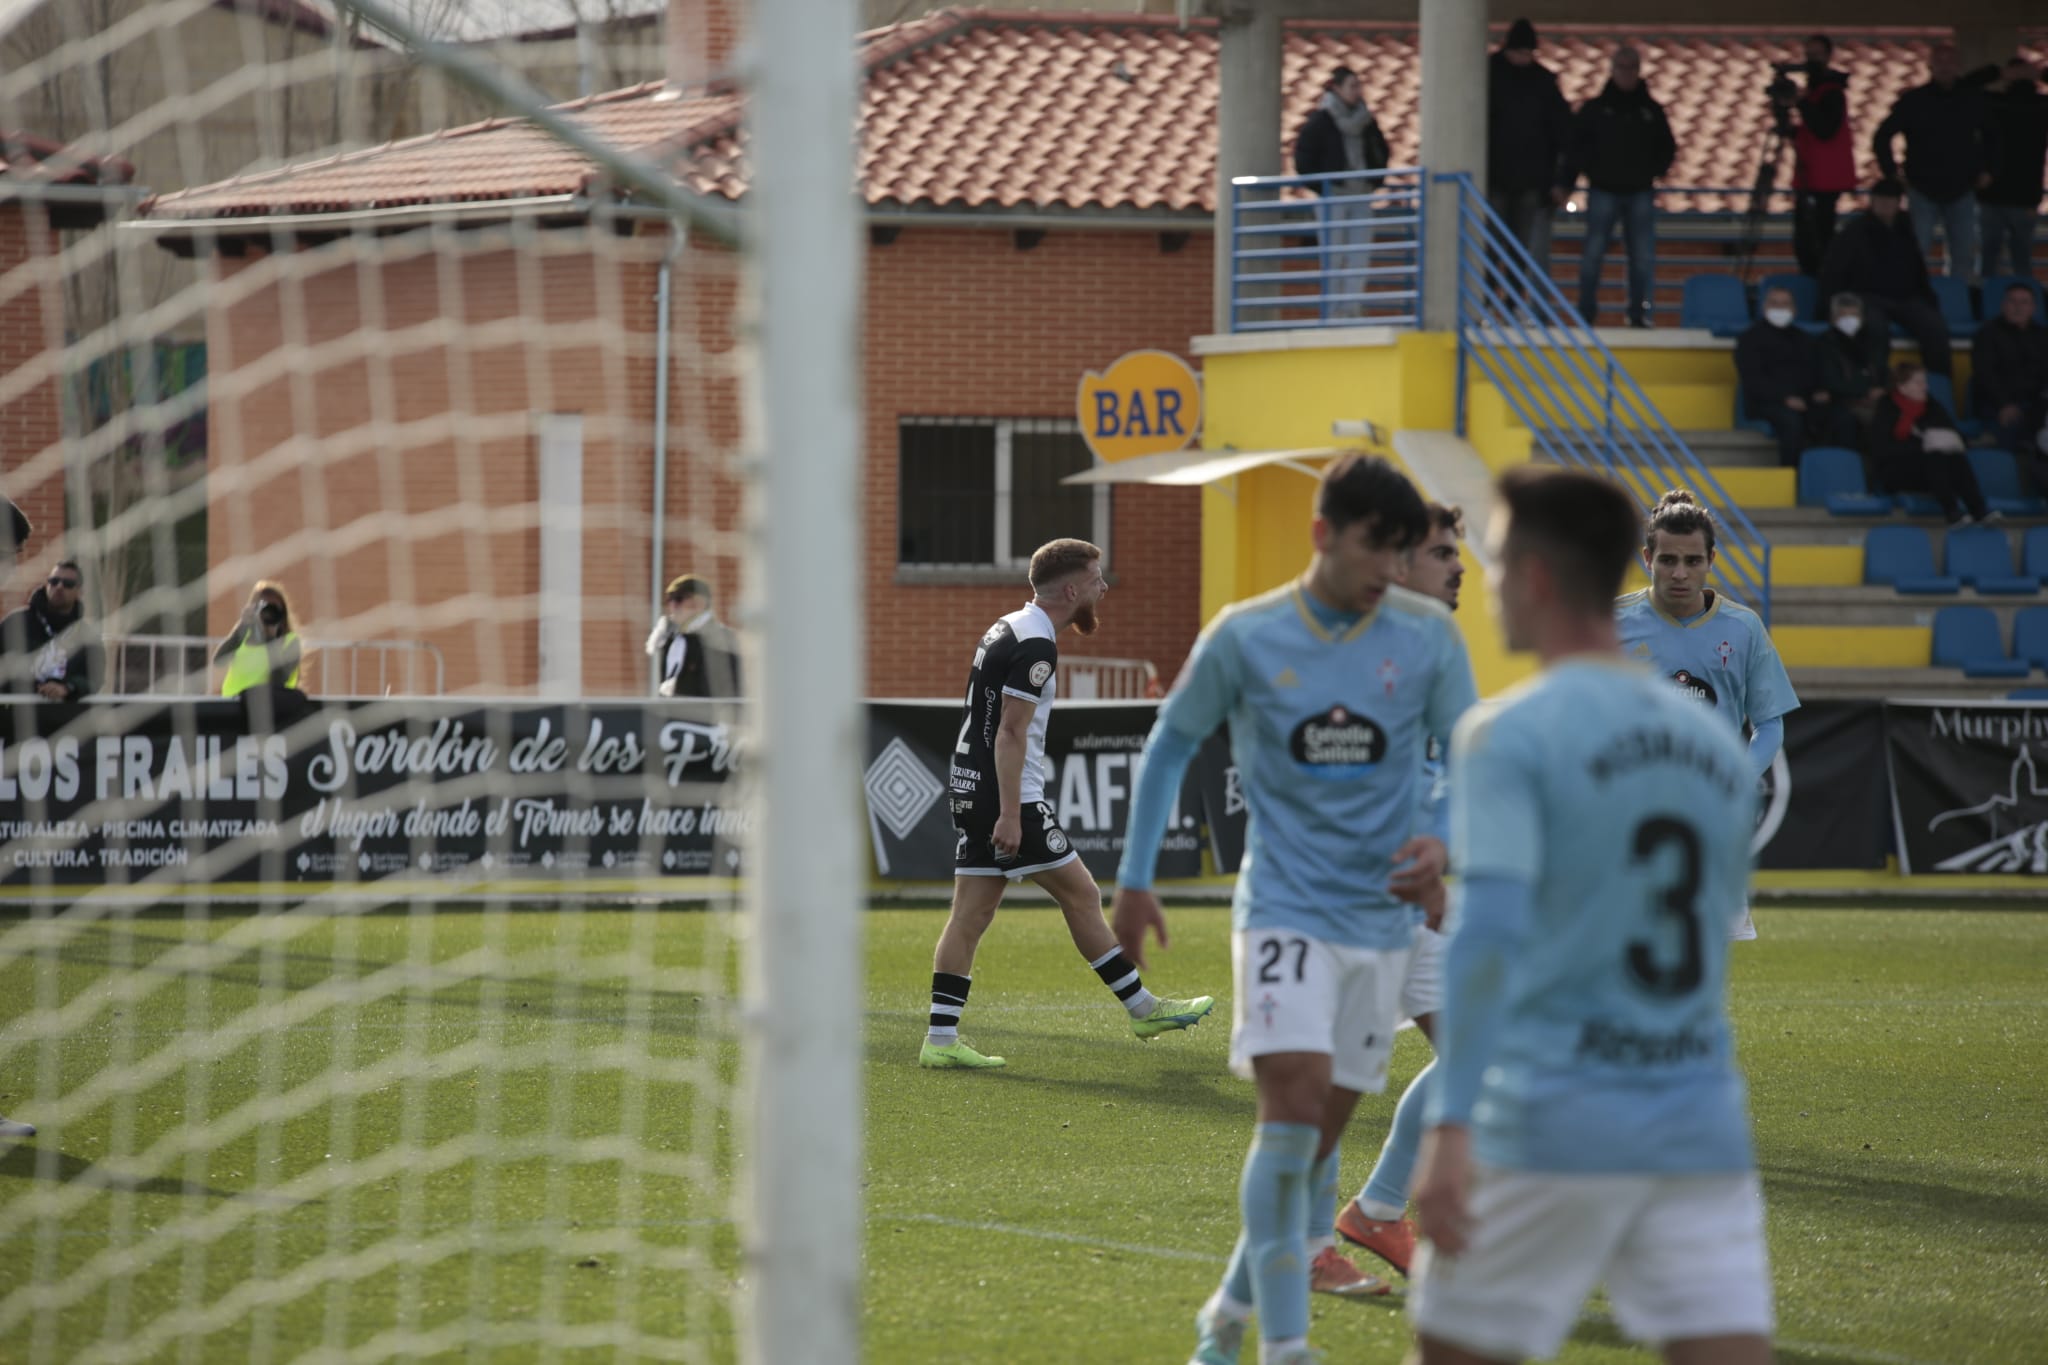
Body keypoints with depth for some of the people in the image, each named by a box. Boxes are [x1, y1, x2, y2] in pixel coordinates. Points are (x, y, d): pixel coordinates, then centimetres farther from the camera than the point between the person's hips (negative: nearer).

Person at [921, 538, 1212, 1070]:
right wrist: (1010, 815, -23)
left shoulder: (1006, 629, 16)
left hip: (971, 789, 10)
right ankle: (1142, 1009, 6)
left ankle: (941, 1040, 2)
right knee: (1081, 895, -1)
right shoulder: (1035, 646, -15)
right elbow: (1011, 732, -20)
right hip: (1009, 797, -10)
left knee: (971, 914, 6)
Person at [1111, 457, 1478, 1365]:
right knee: (1293, 1104, -19)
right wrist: (1134, 878, 7)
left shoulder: (1427, 637, -1)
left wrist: (1443, 845, -18)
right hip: (1283, 907, -3)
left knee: (1320, 1135, 8)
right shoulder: (1246, 637, -5)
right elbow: (1171, 744, 8)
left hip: (1379, 916, 3)